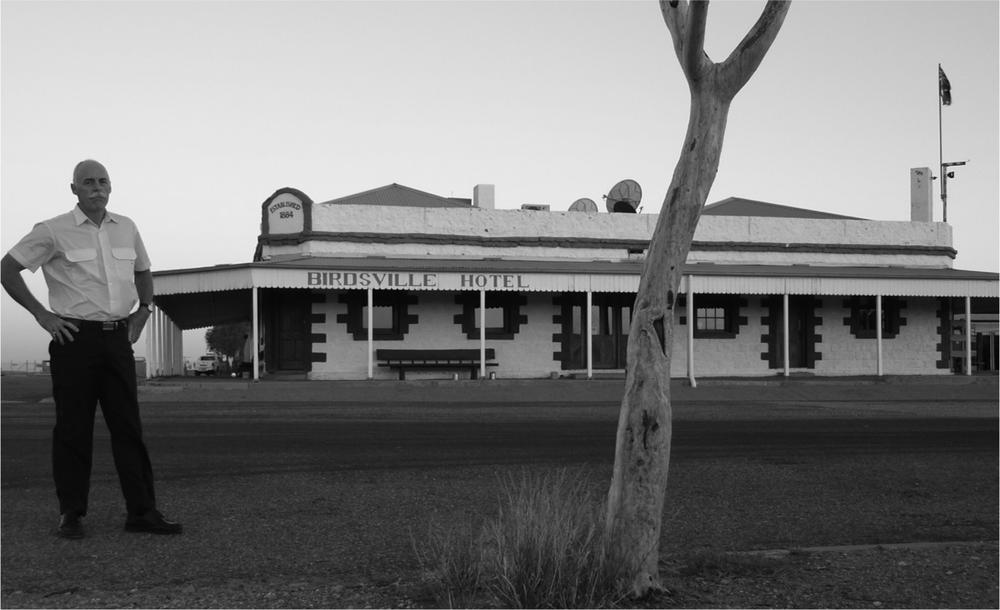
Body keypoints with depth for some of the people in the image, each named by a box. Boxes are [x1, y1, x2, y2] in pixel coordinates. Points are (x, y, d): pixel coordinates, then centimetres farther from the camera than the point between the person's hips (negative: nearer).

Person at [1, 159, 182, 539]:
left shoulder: (126, 229, 11)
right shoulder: (54, 231, -4)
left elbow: (143, 271, 28)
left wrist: (143, 309, 12)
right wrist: (41, 314, -7)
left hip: (118, 338, 4)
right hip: (75, 338, -4)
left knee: (128, 427, 3)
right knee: (73, 429, 0)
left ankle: (142, 512, 5)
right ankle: (71, 515, 9)